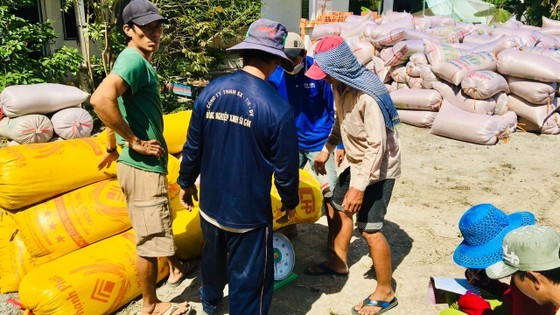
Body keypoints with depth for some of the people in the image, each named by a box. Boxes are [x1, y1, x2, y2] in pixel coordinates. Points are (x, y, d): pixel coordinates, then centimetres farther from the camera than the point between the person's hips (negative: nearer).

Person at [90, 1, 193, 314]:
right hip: (143, 167, -10)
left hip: (146, 164, 10)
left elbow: (119, 107, 22)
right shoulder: (134, 60, -21)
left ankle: (177, 268, 50)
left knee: (161, 224, 28)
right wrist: (135, 142, -27)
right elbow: (101, 99, -38)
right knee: (151, 238, 5)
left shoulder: (139, 61, 11)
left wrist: (113, 148, 29)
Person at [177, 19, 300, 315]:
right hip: (249, 212, -6)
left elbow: (193, 146, 1)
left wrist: (186, 182, 17)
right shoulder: (278, 108, -20)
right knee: (248, 279, 12)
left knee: (213, 254, 31)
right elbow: (285, 167, -12)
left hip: (210, 203, 6)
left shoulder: (211, 90, -7)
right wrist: (290, 202, 6)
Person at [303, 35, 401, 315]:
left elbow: (377, 145, -31)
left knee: (369, 229, -7)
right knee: (340, 208, 21)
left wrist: (359, 186, -31)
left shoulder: (368, 95, -31)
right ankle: (338, 263, 43)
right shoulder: (339, 84, -5)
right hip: (357, 163, 9)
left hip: (378, 168, -9)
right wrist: (326, 150, 13)